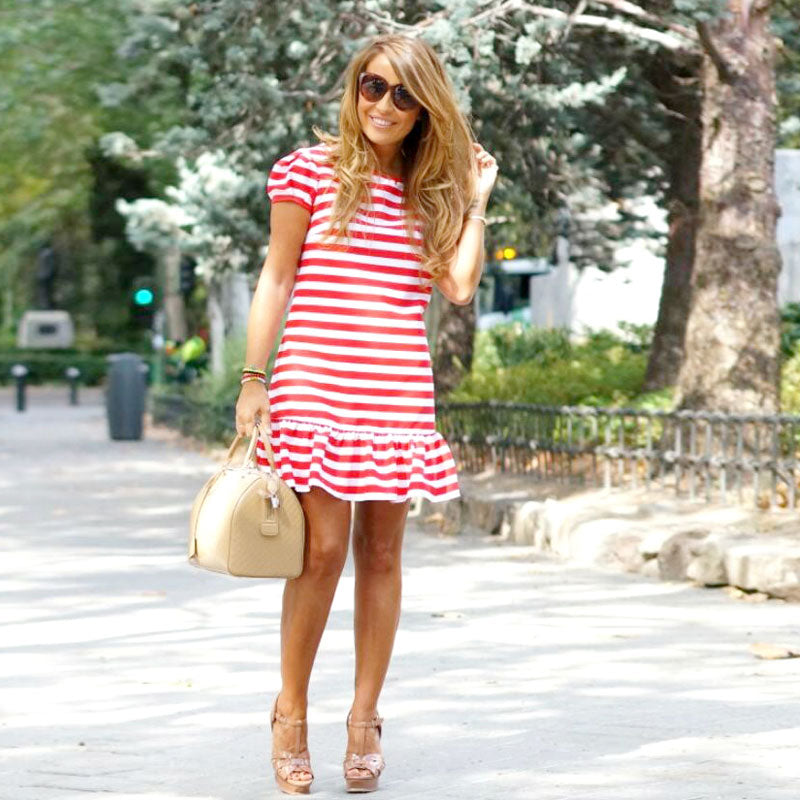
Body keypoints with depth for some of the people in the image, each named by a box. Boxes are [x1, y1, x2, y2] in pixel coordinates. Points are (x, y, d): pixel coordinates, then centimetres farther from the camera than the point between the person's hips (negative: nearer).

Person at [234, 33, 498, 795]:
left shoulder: (432, 191, 12)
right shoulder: (312, 170, 3)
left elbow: (459, 286, 0)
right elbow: (276, 280, 4)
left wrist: (475, 197, 5)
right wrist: (253, 379, 0)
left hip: (399, 392, 4)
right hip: (317, 387, -3)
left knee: (381, 552, 5)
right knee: (323, 547, -8)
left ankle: (364, 718, 15)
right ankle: (290, 713, 8)